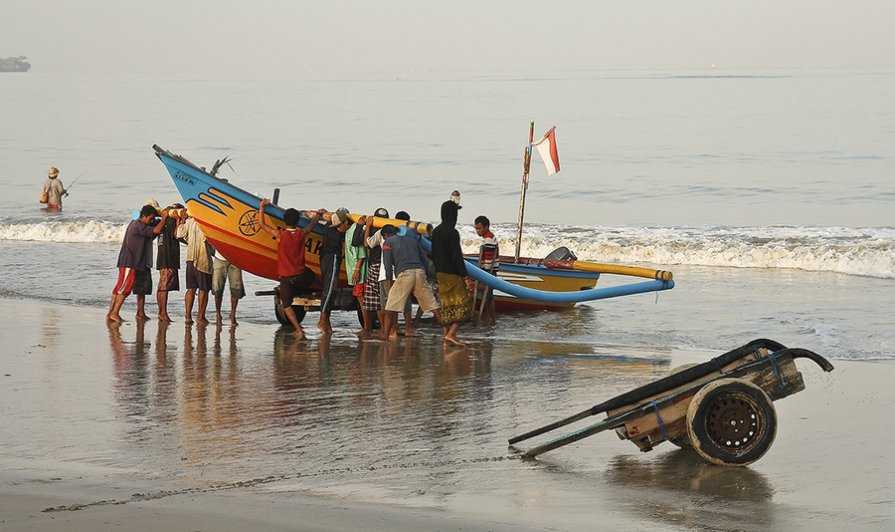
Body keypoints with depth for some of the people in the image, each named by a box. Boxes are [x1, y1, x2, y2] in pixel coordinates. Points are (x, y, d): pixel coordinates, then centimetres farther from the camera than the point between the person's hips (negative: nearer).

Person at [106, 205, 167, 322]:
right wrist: (164, 217, -8)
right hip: (129, 262, -10)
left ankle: (110, 312, 8)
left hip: (125, 261, 10)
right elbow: (156, 230, -21)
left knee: (119, 288, 9)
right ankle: (114, 313, -9)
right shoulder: (139, 226, -14)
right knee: (125, 288, -8)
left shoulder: (134, 223, 16)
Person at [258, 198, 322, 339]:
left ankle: (299, 330, -5)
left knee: (286, 305, 7)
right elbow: (313, 222, 16)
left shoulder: (280, 235, -14)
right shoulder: (302, 233, -5)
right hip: (301, 275, 3)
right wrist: (318, 214, 38)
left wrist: (262, 206, 6)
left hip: (286, 278, -3)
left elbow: (262, 224, -5)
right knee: (314, 277, 35)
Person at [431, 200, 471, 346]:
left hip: (440, 273, 8)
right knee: (461, 305, -4)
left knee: (446, 305, 13)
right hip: (453, 274, -8)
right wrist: (465, 275, -18)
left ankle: (446, 334, 12)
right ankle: (451, 334, -13)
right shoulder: (452, 232, -18)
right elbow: (456, 255, -20)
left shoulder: (436, 231, 7)